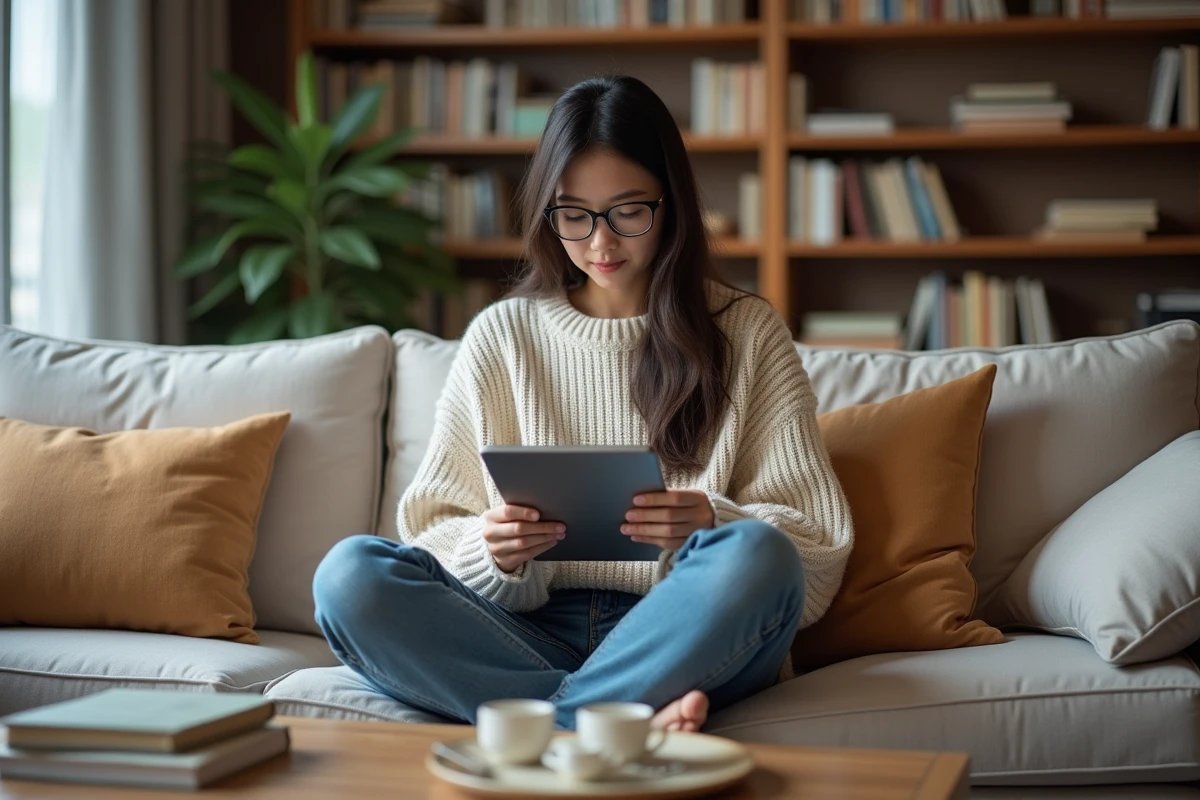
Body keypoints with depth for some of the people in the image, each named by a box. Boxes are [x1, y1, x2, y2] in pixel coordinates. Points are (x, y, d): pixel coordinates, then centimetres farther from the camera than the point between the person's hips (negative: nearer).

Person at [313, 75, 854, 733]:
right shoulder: (501, 336, 13)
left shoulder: (747, 333, 10)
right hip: (528, 634, 2)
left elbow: (820, 547, 4)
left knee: (753, 553, -34)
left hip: (682, 637, -1)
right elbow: (435, 527, 9)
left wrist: (714, 526, -18)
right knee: (349, 573, -25)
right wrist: (493, 550, -15)